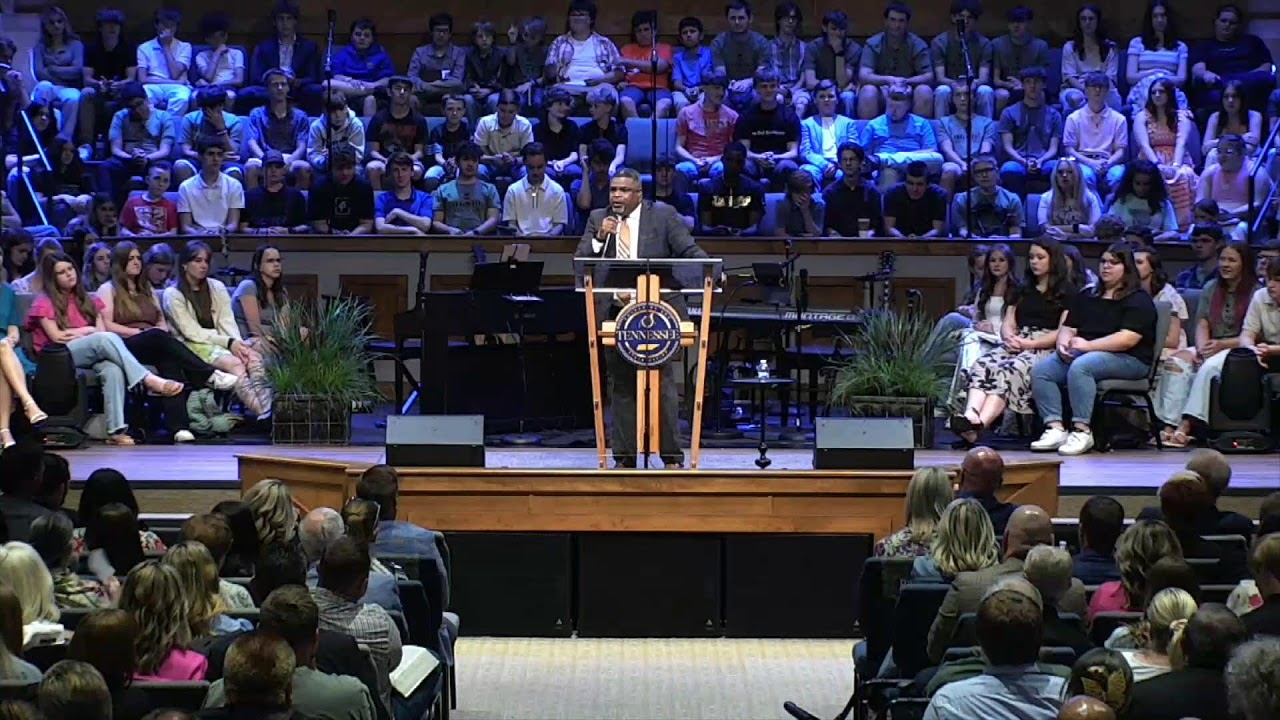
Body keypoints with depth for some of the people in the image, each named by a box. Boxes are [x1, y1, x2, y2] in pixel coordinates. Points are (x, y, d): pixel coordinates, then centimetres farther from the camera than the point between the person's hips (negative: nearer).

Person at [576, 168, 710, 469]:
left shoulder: (663, 216, 2)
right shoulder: (597, 219, 10)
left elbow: (689, 250, -3)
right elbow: (580, 262, 5)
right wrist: (600, 238, -12)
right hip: (614, 312, 3)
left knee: (662, 384, -1)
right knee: (621, 386, 8)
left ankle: (671, 456, 4)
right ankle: (624, 457, 13)